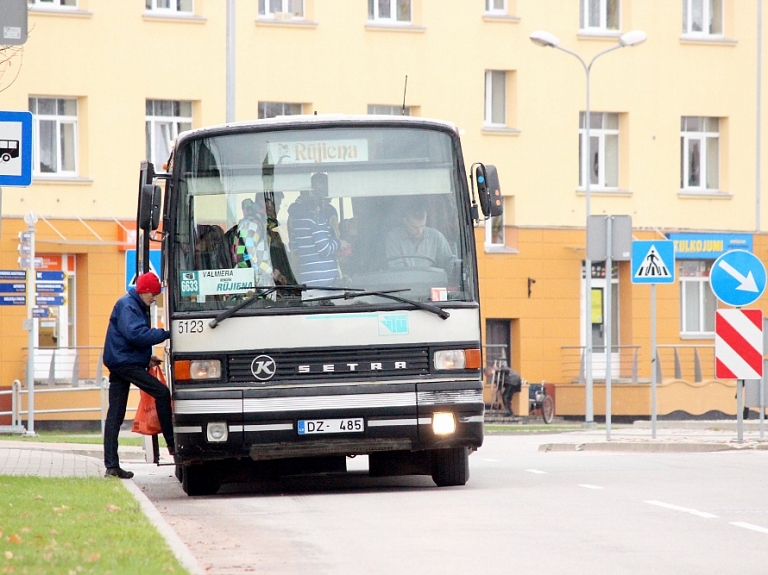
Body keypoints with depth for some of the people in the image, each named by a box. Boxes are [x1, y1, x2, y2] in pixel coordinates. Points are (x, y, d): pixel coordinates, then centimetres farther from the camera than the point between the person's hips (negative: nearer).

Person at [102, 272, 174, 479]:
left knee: (115, 415, 6)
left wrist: (146, 358, 16)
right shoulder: (127, 306, -11)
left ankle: (111, 465, 4)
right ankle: (172, 444, -9)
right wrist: (165, 334, -20)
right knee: (162, 393, -12)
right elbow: (136, 334, -23)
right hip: (125, 362, -10)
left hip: (119, 363, 10)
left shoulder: (137, 307, 21)